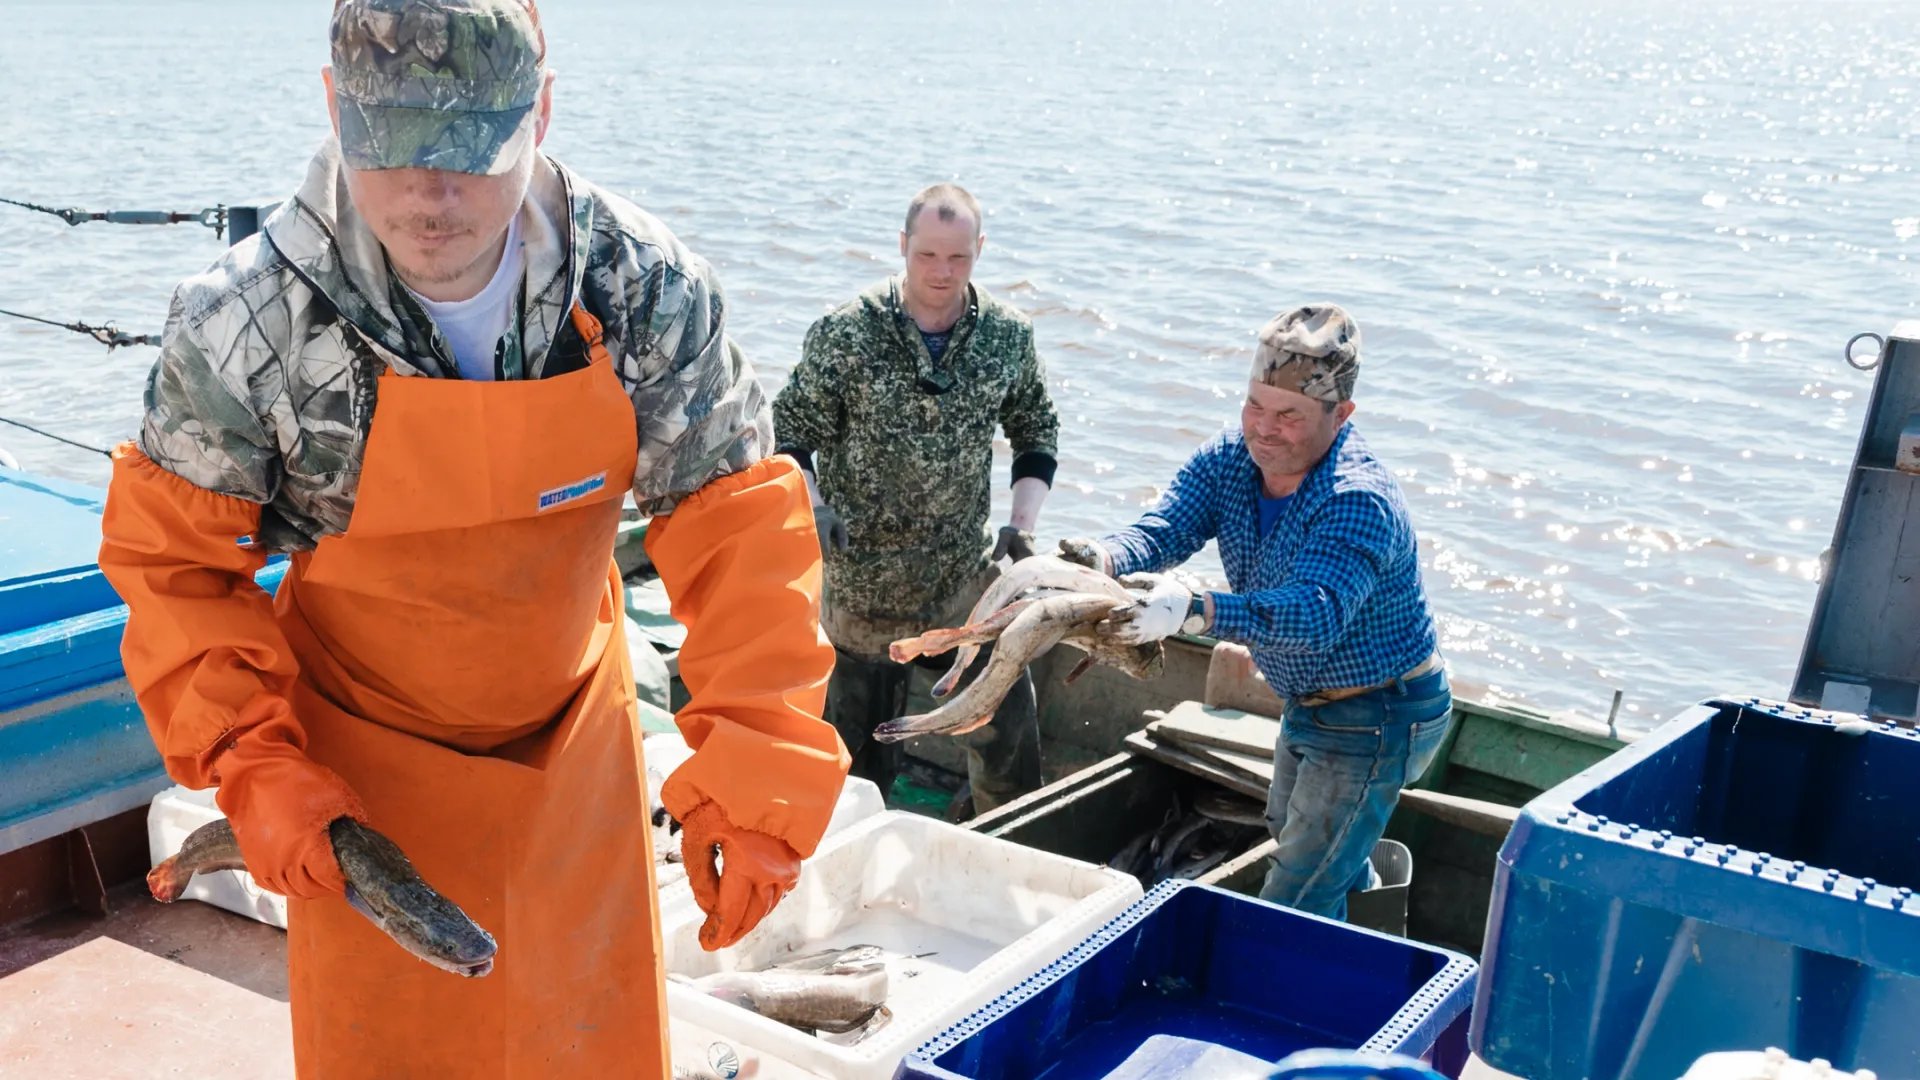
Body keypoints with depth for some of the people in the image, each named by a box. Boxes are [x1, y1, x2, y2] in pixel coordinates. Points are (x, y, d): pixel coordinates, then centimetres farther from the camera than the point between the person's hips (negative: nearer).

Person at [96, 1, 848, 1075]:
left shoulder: (647, 288, -20)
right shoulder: (244, 326, -22)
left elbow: (737, 518, -17)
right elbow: (170, 555, -9)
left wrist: (757, 769, -25)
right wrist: (253, 765, -17)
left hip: (574, 737, 2)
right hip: (364, 764, -1)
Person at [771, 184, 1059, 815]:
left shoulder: (1008, 336, -2)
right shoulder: (845, 334, -10)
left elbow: (1037, 436, 11)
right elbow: (790, 435, -4)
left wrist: (1023, 523, -2)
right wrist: (813, 507, -21)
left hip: (968, 575, 3)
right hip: (866, 584, -2)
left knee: (1008, 732, 7)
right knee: (862, 753, 9)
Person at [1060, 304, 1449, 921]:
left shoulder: (1360, 501, -32)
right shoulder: (1231, 458, -8)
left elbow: (1314, 616, -47)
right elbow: (1164, 528, -21)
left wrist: (1192, 611, -61)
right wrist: (1103, 559, -45)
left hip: (1381, 716, -9)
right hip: (1309, 703, 9)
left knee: (1291, 912, -8)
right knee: (1288, 833, 33)